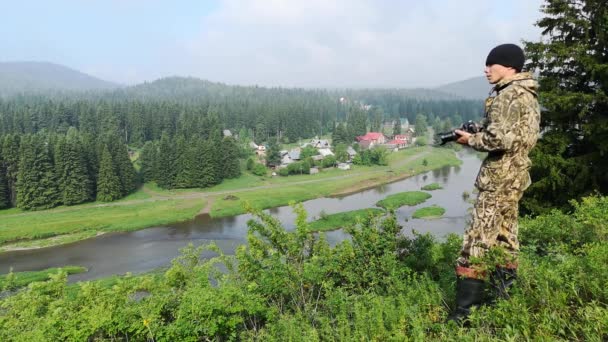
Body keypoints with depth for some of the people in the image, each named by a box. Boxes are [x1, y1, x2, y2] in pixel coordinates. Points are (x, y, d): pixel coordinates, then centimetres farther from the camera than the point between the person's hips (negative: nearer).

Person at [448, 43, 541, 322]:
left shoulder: (510, 95, -14)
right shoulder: (525, 94, 17)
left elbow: (500, 139, -23)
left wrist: (470, 140, -8)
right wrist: (476, 135, 9)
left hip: (500, 176, -11)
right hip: (513, 174, 11)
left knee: (478, 240, -9)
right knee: (504, 236, 16)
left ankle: (466, 310, -5)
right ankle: (505, 293, 27)